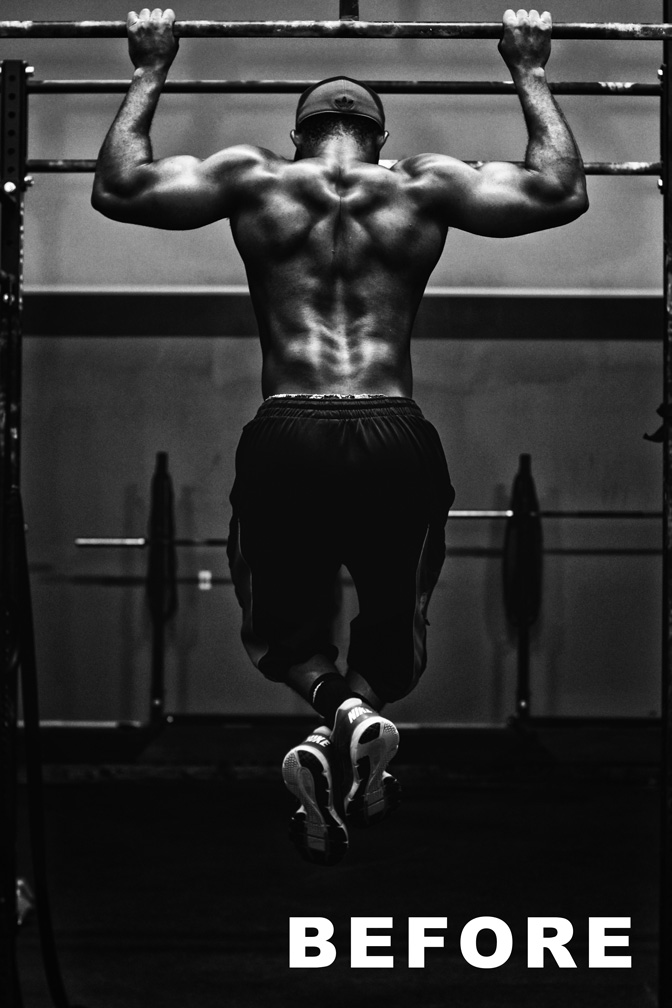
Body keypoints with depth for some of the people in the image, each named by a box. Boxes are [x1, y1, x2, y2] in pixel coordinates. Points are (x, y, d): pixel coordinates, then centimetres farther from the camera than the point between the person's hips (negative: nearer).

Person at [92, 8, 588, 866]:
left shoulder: (254, 179, 11)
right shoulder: (425, 187, 12)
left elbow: (116, 188, 16)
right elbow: (562, 193, 17)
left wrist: (149, 73, 28)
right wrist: (530, 74, 29)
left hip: (285, 440, 0)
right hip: (395, 440, 1)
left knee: (278, 628, 21)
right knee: (395, 633, 22)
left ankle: (336, 705, -16)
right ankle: (361, 709, -15)